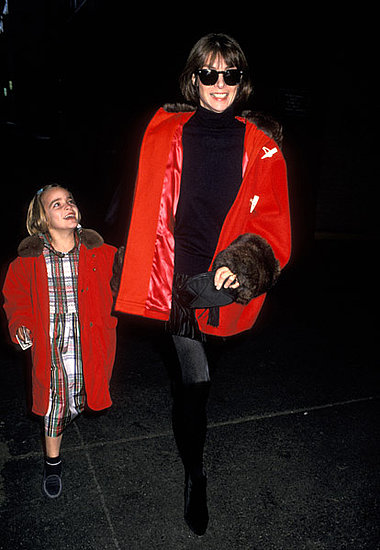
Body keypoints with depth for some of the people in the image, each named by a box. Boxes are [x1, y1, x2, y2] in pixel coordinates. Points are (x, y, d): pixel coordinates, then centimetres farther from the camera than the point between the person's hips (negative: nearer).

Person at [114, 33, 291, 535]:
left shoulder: (261, 146, 3)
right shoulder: (167, 132, 4)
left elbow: (272, 224, 0)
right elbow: (148, 214, 5)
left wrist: (242, 265, -18)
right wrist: (140, 282, 1)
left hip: (232, 285, 1)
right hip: (180, 281, 0)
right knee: (193, 379, 1)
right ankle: (194, 475, 26)